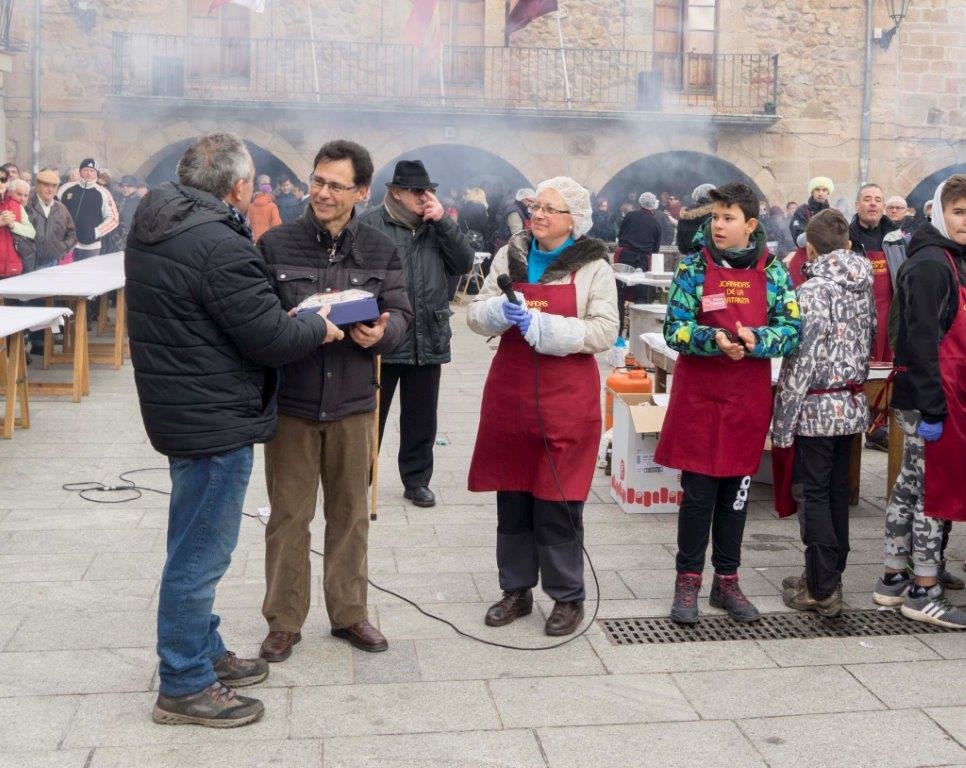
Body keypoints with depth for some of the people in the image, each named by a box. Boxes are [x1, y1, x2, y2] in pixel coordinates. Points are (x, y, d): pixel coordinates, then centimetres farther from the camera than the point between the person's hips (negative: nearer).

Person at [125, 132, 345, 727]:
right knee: (201, 551, 2)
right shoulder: (220, 246, -24)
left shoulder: (153, 227, 6)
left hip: (179, 406, 10)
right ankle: (184, 687, 14)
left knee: (196, 545, 21)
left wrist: (285, 318, 6)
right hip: (216, 420, -10)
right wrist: (318, 328, -2)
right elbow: (273, 339, -22)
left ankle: (205, 652, 37)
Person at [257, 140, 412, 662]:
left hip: (353, 403, 2)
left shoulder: (380, 251, 4)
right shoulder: (275, 245, -2)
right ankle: (284, 620, 22)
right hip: (290, 402, -1)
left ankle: (349, 613, 29)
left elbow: (400, 315, 3)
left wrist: (381, 332, -20)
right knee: (288, 516, 7)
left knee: (350, 513, 13)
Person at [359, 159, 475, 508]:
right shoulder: (370, 226, -6)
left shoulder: (436, 228, 10)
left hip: (428, 342, 4)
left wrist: (442, 221, -9)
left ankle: (417, 480, 29)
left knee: (421, 419, 15)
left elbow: (464, 263, -1)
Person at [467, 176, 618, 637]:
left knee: (558, 501, 0)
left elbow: (603, 332, -10)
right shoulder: (510, 255, 8)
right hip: (510, 390, 4)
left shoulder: (593, 266, -2)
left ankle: (568, 597, 16)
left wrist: (540, 325, -18)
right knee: (511, 497, 11)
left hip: (566, 396, -4)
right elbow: (476, 314, 7)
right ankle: (516, 590, 25)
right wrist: (501, 311, -15)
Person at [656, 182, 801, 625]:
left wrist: (754, 339, -21)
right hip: (699, 397, -2)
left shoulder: (773, 271, 2)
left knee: (736, 491, 11)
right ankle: (688, 581, 15)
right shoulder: (694, 268, -2)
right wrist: (714, 339, -25)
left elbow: (792, 329, -2)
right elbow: (674, 329, -8)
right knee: (698, 492, 1)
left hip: (748, 398, 2)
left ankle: (727, 580, 23)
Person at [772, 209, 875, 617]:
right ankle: (830, 575, 26)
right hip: (852, 406, 7)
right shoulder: (865, 286, 7)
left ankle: (822, 590, 4)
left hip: (816, 409, -7)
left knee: (813, 495, 0)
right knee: (838, 492, 15)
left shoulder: (814, 290, -15)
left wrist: (782, 422, -14)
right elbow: (869, 346, 13)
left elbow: (802, 360, -18)